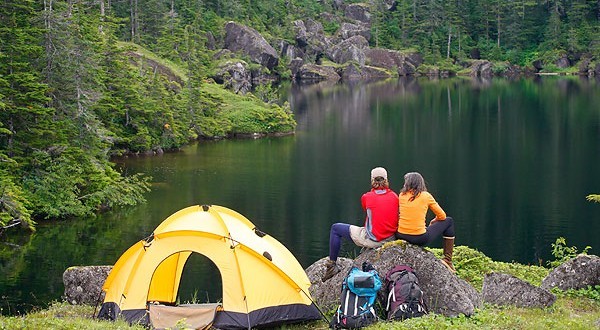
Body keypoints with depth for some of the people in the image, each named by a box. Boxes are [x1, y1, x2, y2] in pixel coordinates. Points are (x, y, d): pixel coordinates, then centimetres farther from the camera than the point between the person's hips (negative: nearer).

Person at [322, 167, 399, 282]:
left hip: (372, 240, -5)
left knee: (335, 228, 11)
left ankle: (332, 266, 13)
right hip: (390, 240, 5)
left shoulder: (366, 197, -6)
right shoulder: (394, 197, 1)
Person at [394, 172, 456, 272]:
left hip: (400, 236, 4)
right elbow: (442, 216, 7)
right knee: (449, 221, 18)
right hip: (420, 238, -4)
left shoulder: (401, 195, 6)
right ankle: (447, 260, 16)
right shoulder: (426, 196, -1)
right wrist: (433, 221, 30)